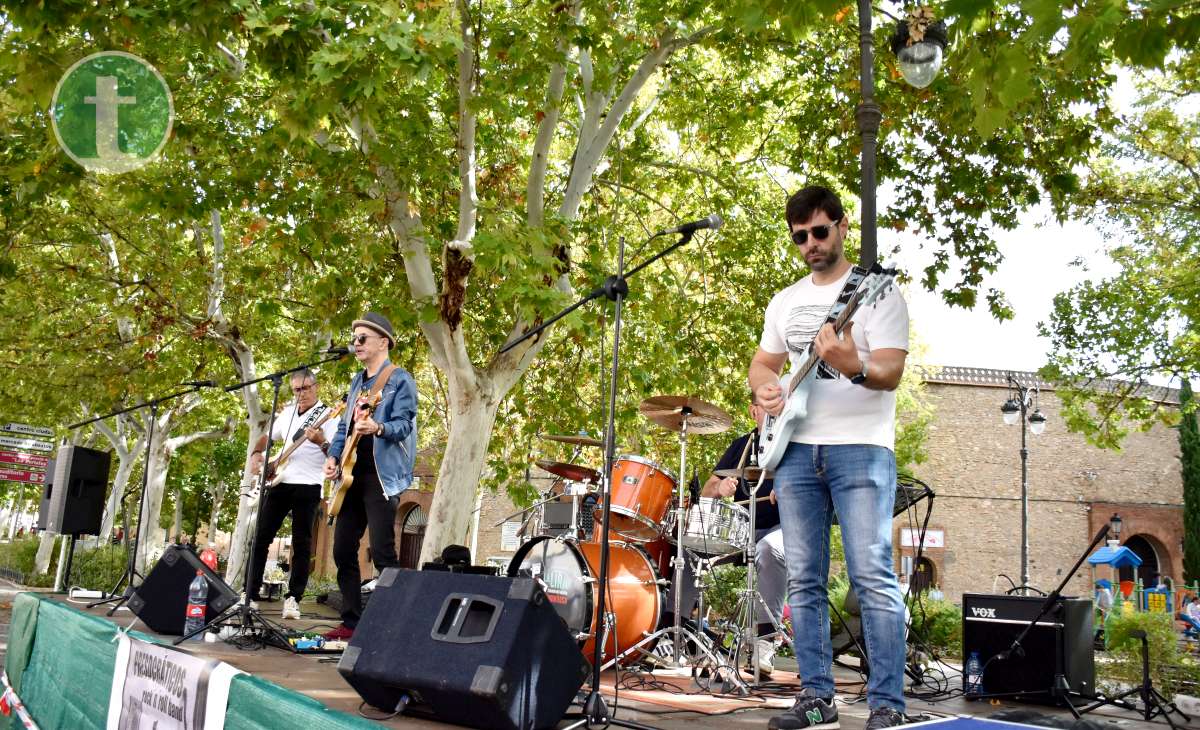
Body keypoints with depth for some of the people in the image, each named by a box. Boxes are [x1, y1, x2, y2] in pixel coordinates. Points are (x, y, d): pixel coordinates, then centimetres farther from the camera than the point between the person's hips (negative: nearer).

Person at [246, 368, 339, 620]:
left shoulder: (327, 415, -3)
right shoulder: (287, 413, 16)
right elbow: (266, 437, 29)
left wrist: (321, 442, -30)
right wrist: (256, 454, 10)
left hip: (307, 485, -6)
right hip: (279, 482, 6)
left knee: (302, 544, -4)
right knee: (260, 538, 3)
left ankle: (293, 599, 1)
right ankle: (250, 595, 10)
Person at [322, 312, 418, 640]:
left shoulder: (400, 379, -4)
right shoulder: (357, 381, 20)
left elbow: (404, 424, -14)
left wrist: (378, 428, -34)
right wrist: (333, 456, 6)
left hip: (382, 475, -8)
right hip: (353, 476, 8)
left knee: (381, 552, -13)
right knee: (343, 550, 7)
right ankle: (351, 622, 15)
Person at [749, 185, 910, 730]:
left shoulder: (878, 292, -1)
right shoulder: (785, 301, 17)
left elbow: (891, 374, -11)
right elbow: (761, 363, 24)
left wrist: (852, 367, -34)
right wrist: (765, 388, 0)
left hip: (860, 447, -5)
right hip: (796, 449, 6)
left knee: (873, 577, -10)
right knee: (805, 581, 5)